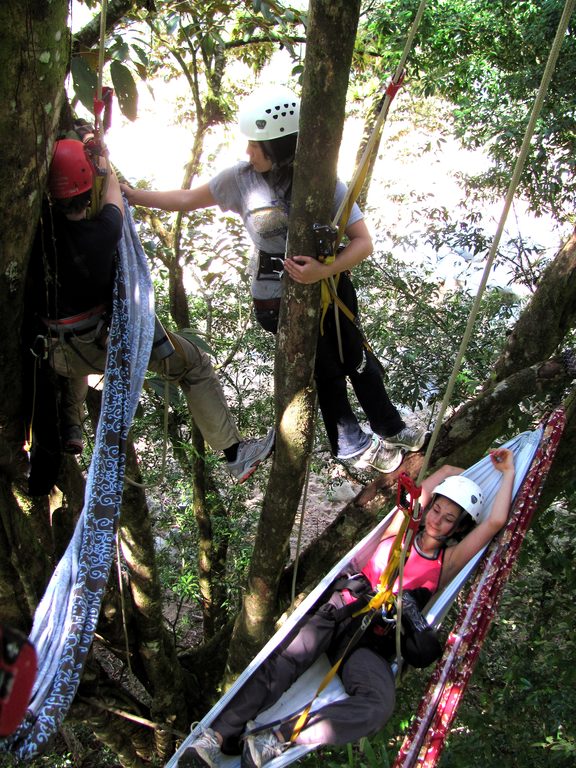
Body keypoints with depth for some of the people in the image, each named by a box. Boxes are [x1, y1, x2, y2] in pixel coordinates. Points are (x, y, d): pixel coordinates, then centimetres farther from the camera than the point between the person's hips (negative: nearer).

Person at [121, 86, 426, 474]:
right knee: (326, 370, 10)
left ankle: (391, 430, 40)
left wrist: (325, 270, -36)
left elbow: (363, 242, -19)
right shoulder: (243, 177, -13)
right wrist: (131, 195, -5)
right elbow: (187, 200, -1)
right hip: (278, 301, -1)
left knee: (356, 358, 16)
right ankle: (353, 445, 33)